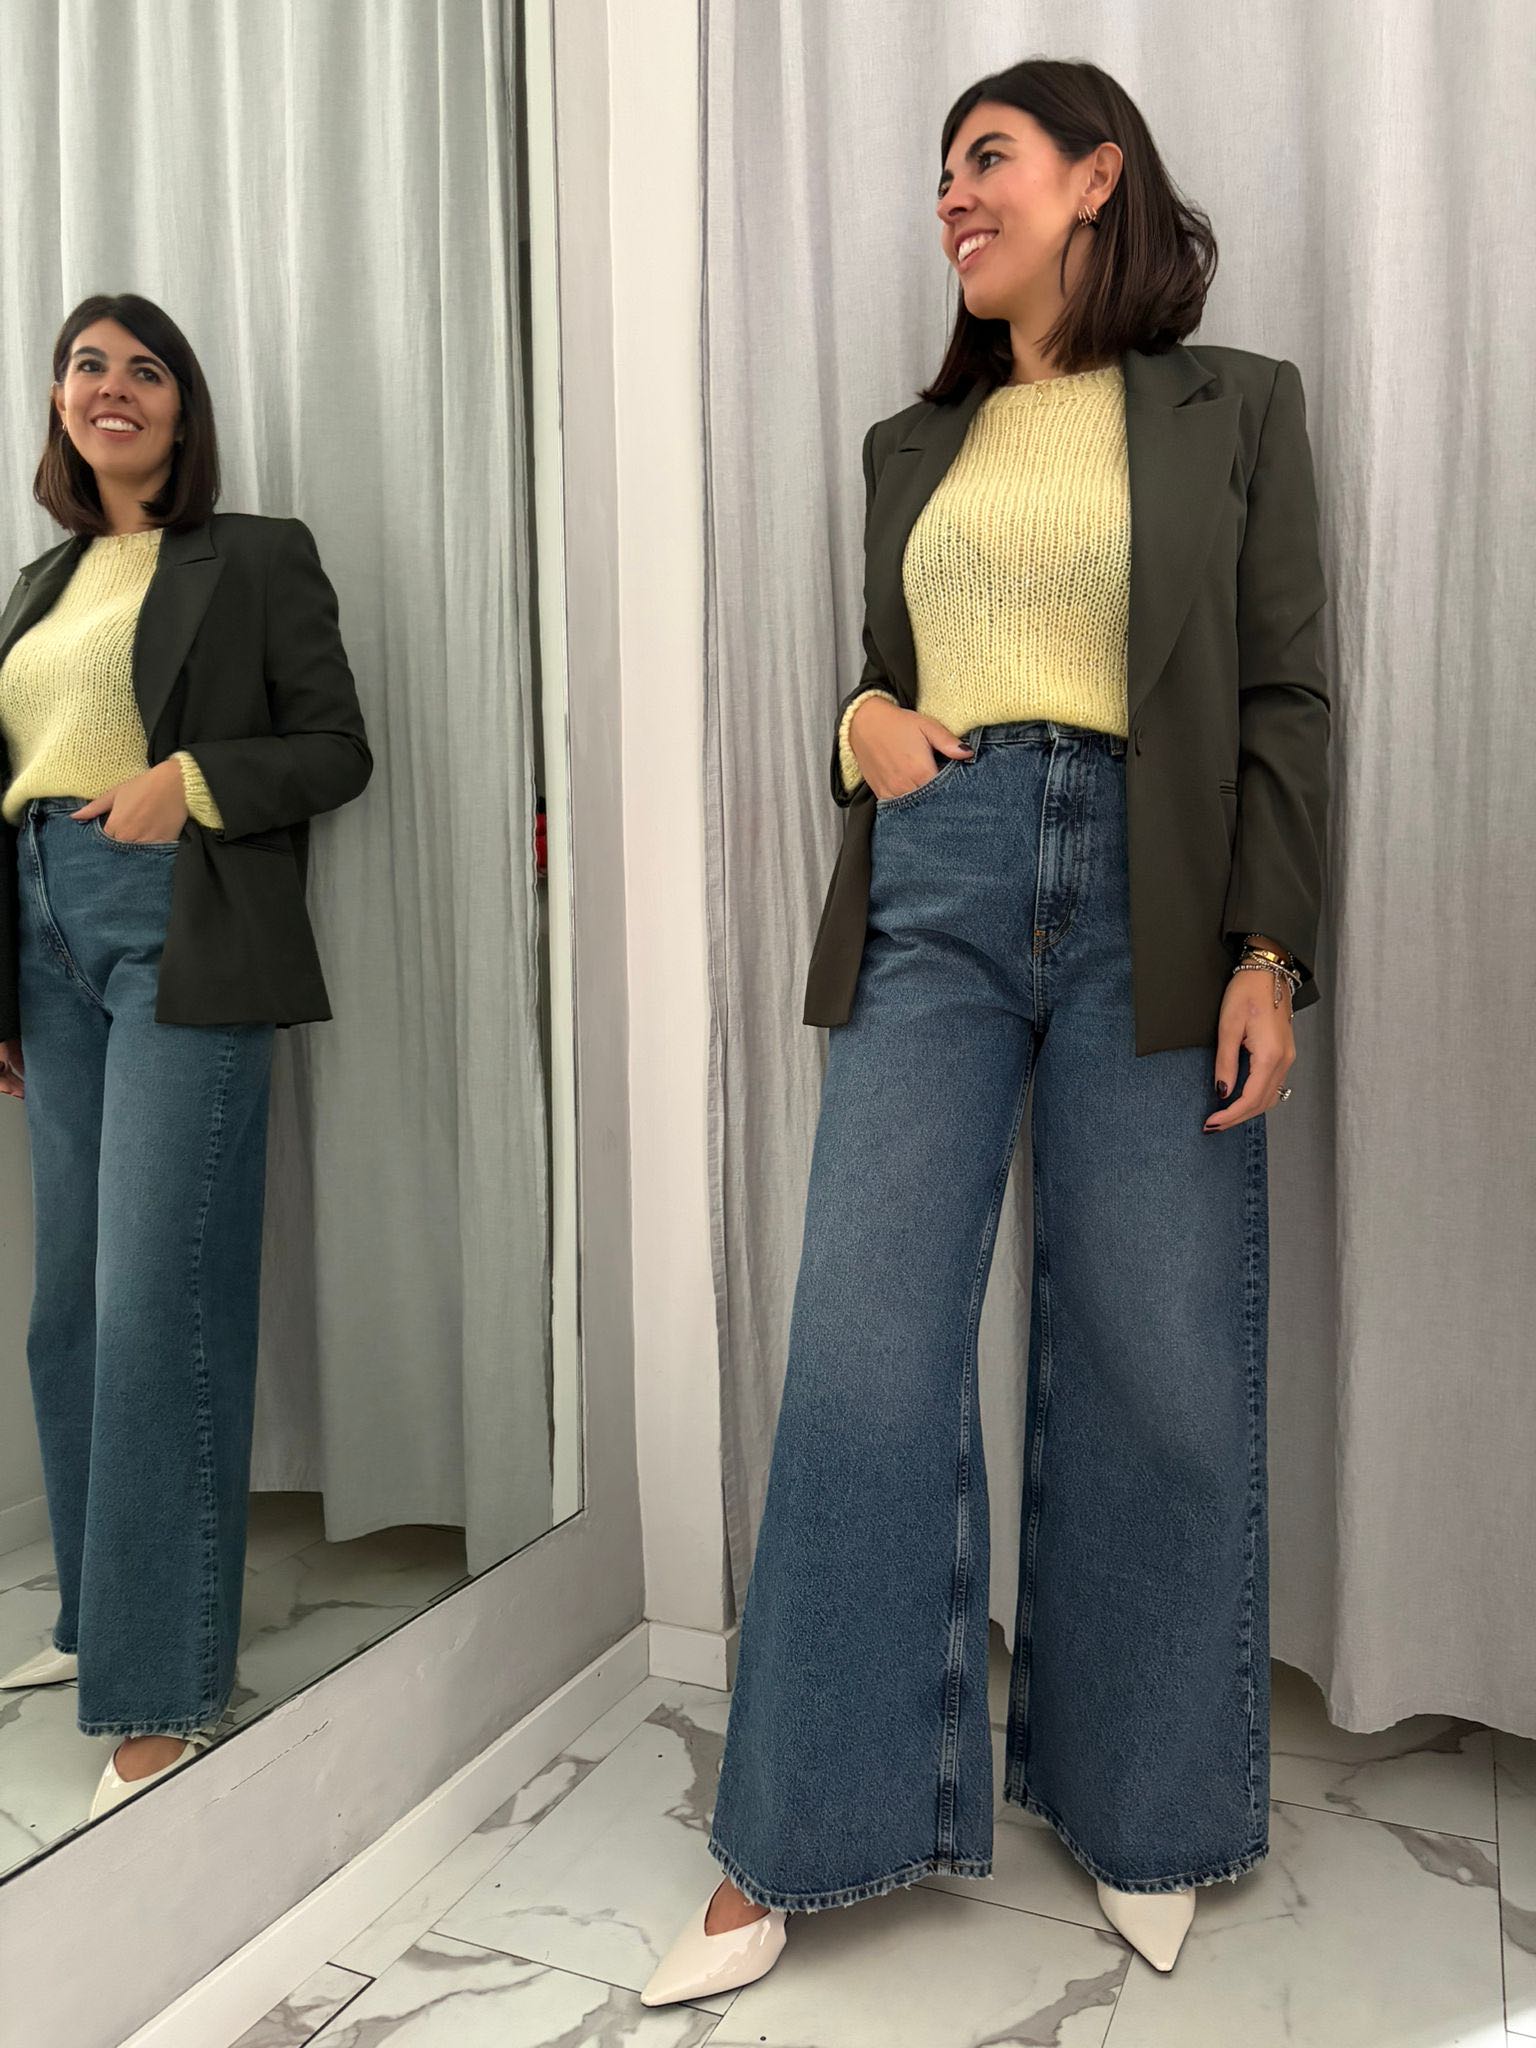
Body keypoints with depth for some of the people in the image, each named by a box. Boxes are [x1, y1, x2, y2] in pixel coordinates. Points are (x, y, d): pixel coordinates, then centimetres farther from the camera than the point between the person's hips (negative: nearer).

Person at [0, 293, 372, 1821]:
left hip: (180, 939, -6)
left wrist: (194, 780, -16)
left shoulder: (256, 557, 5)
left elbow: (337, 749, 0)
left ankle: (166, 1691, -1)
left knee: (157, 1305, -11)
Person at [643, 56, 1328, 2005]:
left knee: (1157, 1372, 2)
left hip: (1150, 905, -2)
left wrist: (1269, 951, -7)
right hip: (933, 891, 2)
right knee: (864, 1353, -4)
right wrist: (863, 720, 0)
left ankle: (1140, 1813, 25)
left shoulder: (1232, 406, 11)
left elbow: (1284, 695, 3)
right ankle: (791, 1840, 11)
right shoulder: (911, 445, 20)